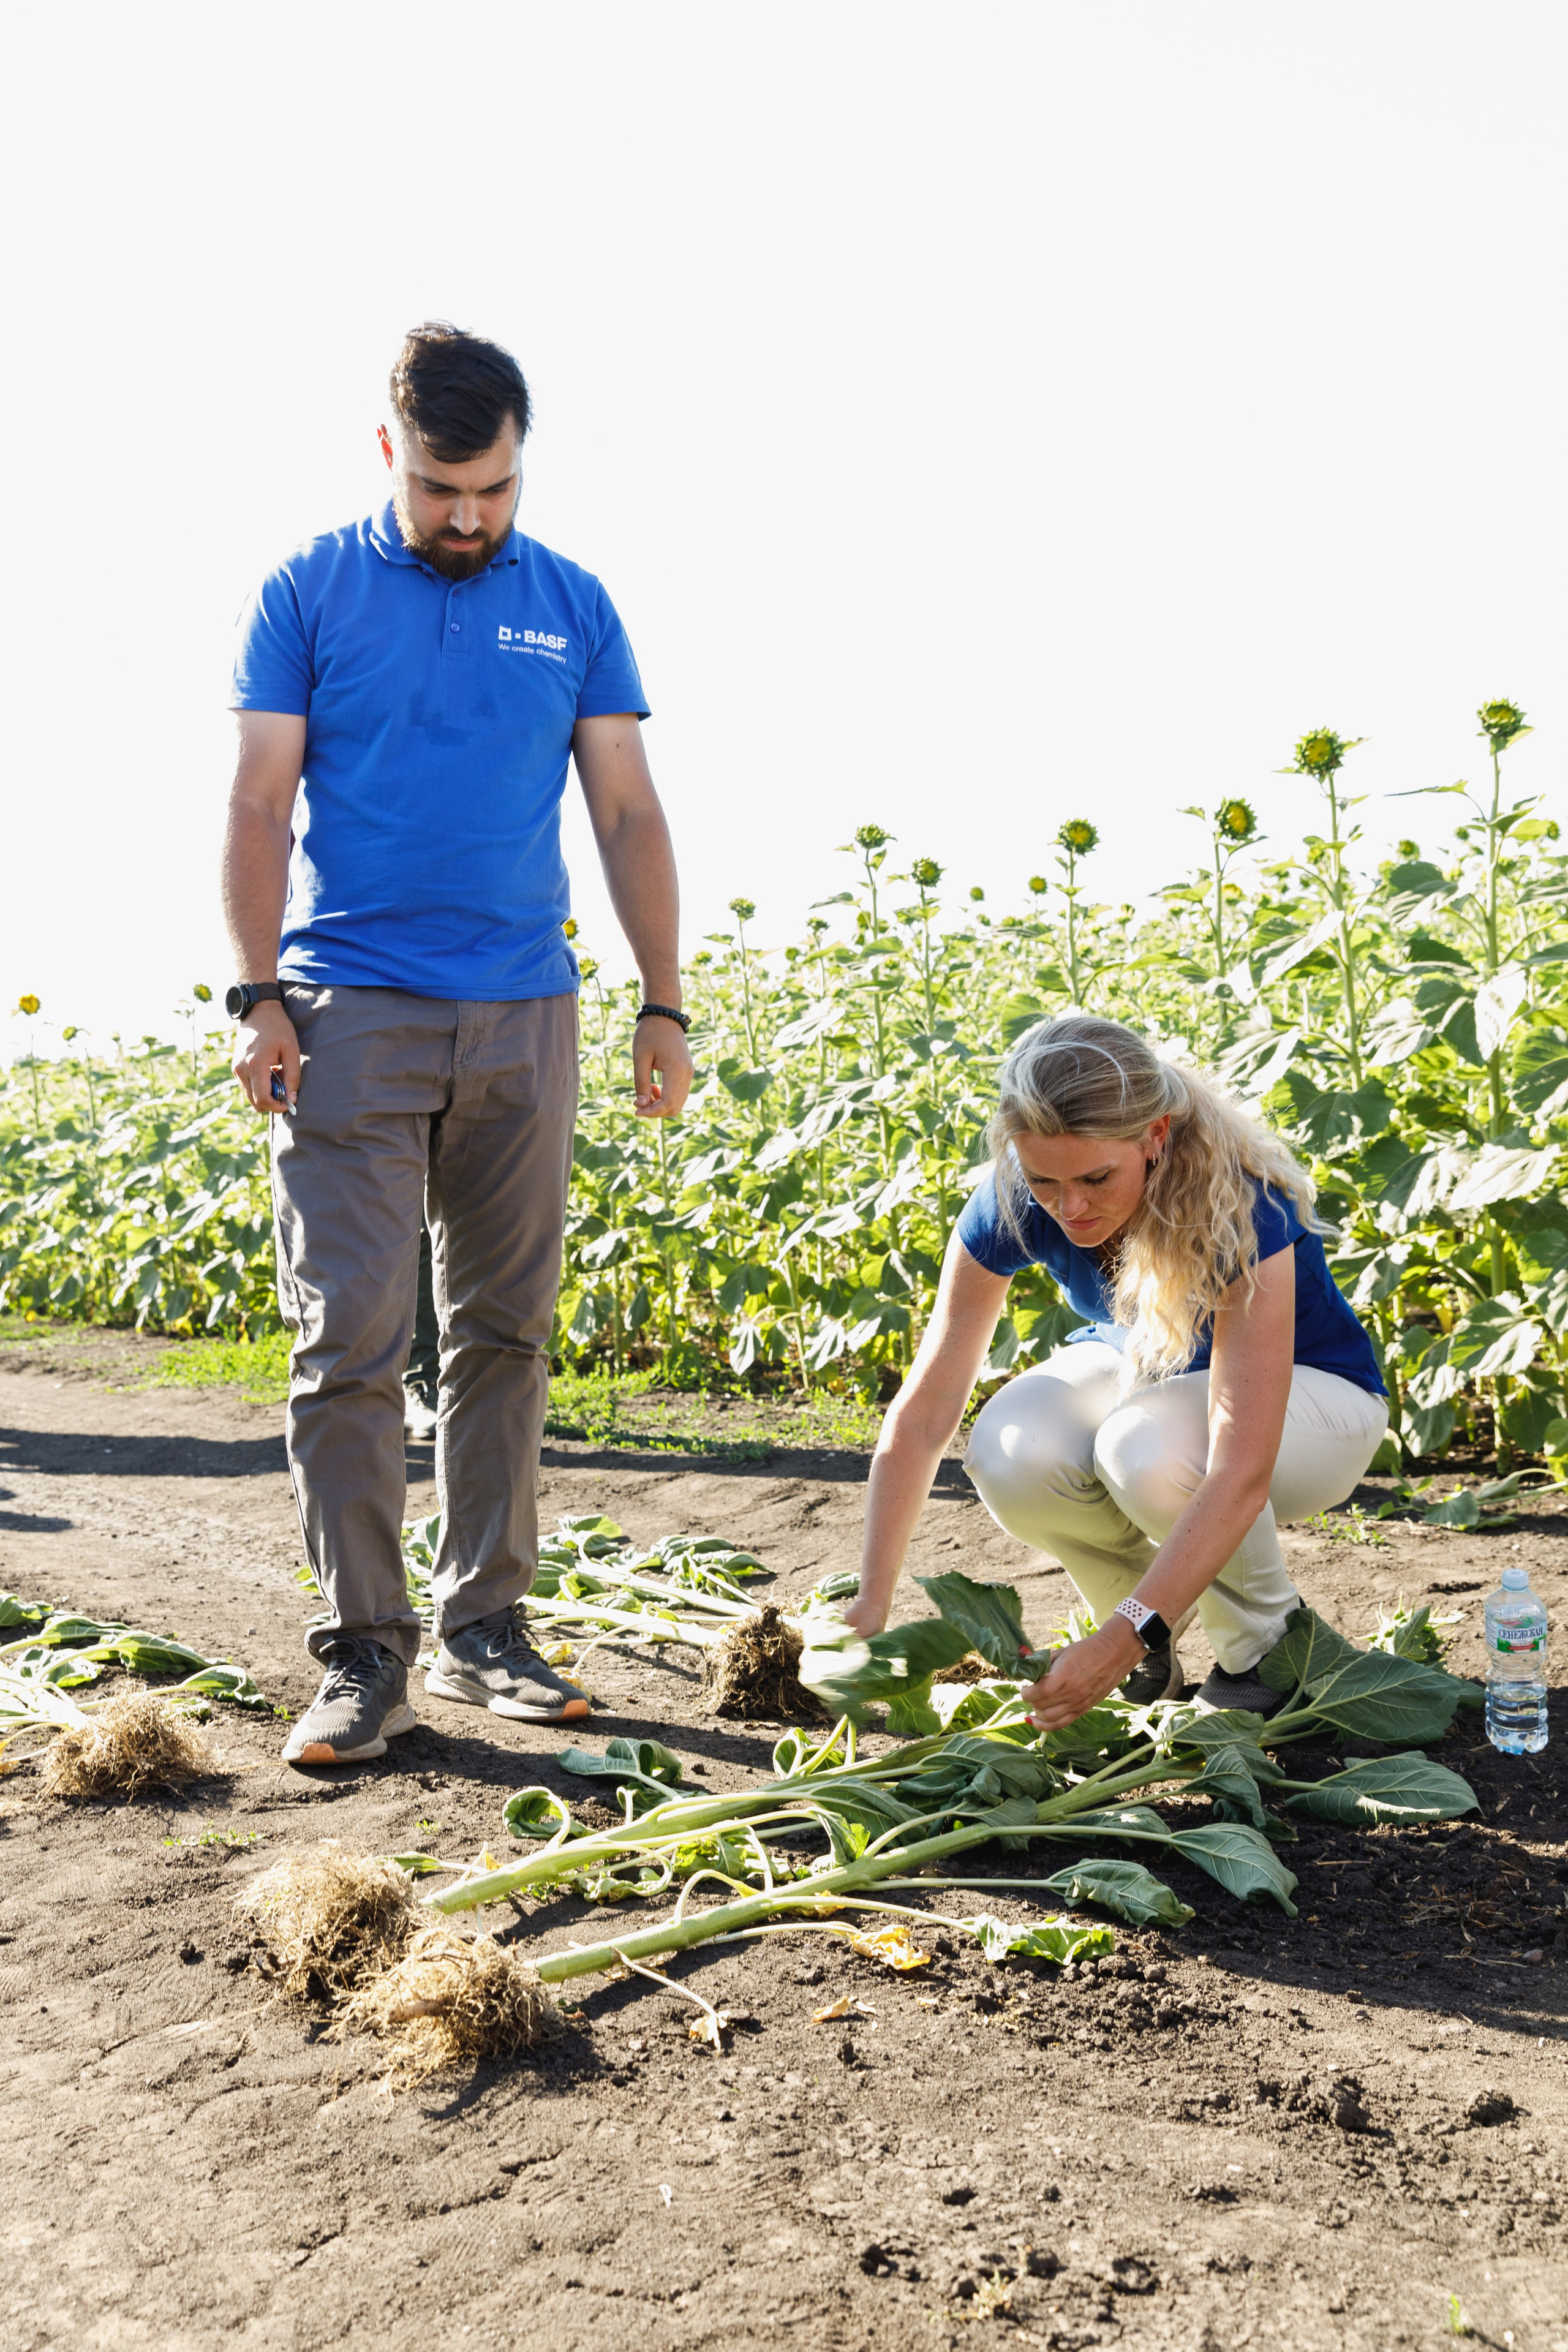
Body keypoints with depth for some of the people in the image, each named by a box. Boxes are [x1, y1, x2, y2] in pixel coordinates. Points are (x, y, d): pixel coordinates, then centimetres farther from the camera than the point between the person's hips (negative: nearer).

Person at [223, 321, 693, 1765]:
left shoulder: (573, 609, 11)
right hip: (350, 1013, -2)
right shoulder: (310, 594, 5)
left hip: (521, 1019, 3)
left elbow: (628, 817, 10)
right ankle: (363, 1655, 1)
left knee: (505, 1335, 6)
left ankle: (484, 1630, 16)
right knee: (351, 1340, -7)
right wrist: (257, 996, -8)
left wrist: (666, 1005, 3)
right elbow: (260, 805, 1)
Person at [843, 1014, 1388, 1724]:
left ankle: (1265, 1648, -8)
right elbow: (921, 1414, -20)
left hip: (1311, 1393, -4)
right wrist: (872, 1600, -27)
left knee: (1149, 1450, -38)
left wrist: (1124, 1639, -50)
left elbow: (1241, 1474, -43)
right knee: (1009, 1456, -29)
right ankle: (1155, 1617, 1)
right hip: (1138, 1371, 4)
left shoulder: (1241, 1212, -37)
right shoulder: (1011, 1207, -24)